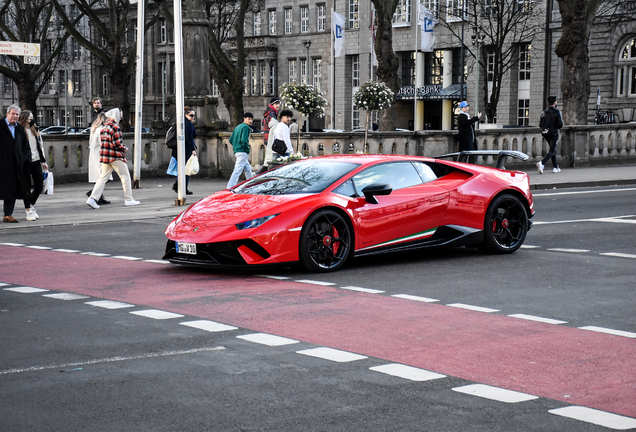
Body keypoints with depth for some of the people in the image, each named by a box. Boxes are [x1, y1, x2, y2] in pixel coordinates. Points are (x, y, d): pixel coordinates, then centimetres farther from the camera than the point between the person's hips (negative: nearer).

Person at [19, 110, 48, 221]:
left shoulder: (35, 130, 14)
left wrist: (43, 161, 16)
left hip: (36, 162, 6)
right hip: (26, 162, -6)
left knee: (39, 186, 5)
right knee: (27, 187, -1)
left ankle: (31, 205, 27)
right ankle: (28, 211, 6)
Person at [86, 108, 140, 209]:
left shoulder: (104, 127, 12)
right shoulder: (115, 127, -14)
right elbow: (117, 143, -19)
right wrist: (124, 148, 1)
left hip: (104, 155, 8)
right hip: (116, 156, -8)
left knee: (103, 178, 7)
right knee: (125, 177, 5)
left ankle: (92, 198, -4)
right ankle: (129, 199, 9)